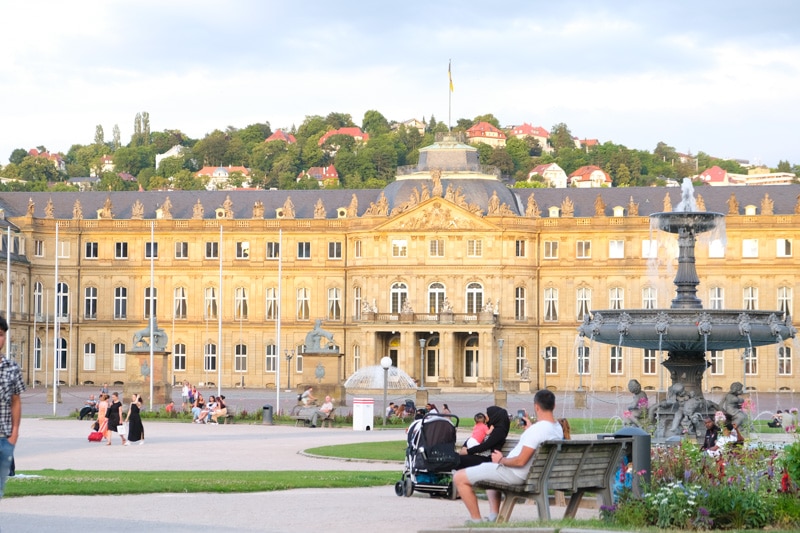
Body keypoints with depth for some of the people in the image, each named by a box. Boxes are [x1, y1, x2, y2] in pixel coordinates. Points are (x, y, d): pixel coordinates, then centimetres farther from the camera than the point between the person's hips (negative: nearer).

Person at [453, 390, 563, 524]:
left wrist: (501, 460, -12)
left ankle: (476, 520, -2)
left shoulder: (537, 429, -27)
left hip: (514, 474, -10)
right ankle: (494, 516, 27)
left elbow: (520, 461, -28)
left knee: (459, 478, -7)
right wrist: (530, 428, 25)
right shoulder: (558, 427, 2)